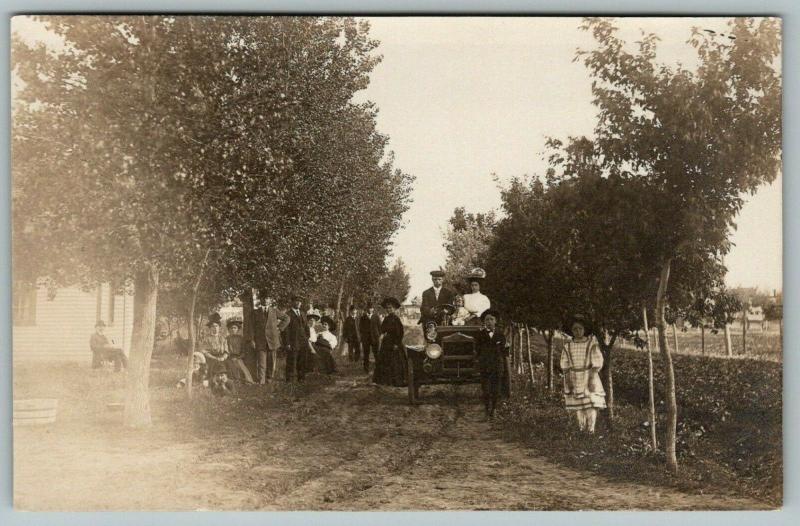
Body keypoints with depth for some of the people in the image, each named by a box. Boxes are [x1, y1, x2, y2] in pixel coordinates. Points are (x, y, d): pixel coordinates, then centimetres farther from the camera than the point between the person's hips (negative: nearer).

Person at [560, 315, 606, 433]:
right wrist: (568, 381, -4)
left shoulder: (591, 344, -5)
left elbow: (597, 363, -7)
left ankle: (591, 430, -5)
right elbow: (565, 366, 5)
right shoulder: (567, 347, 3)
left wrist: (592, 379, -15)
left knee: (591, 405, -7)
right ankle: (582, 430, 9)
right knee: (578, 407, 2)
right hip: (574, 380, 2)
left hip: (589, 378, -2)